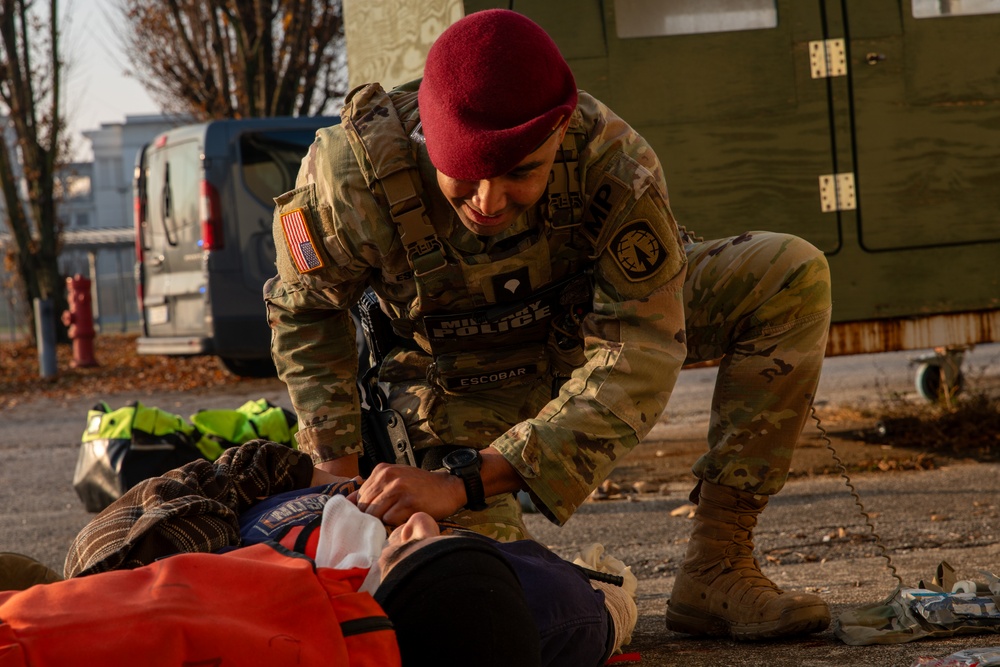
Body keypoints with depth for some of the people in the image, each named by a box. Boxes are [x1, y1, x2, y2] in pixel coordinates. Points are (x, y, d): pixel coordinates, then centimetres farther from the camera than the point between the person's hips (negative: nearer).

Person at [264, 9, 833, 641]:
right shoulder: (353, 174, -34)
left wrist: (466, 482, -47)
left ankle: (716, 572, -16)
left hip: (587, 322, 1)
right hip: (464, 380, -1)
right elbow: (303, 310, -11)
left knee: (792, 275, -21)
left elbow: (640, 357, -38)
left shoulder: (612, 159, -36)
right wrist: (336, 461, -19)